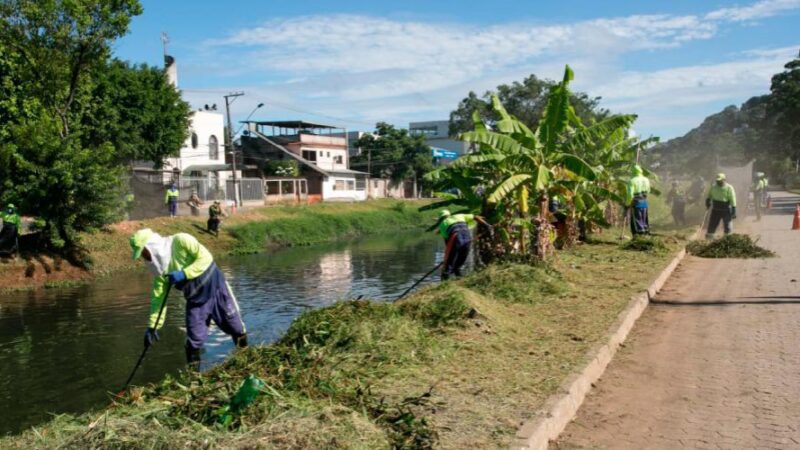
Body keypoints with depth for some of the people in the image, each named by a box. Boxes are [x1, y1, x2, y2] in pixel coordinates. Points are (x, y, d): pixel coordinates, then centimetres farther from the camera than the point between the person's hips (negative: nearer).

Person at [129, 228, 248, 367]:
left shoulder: (180, 241, -22)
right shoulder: (159, 267, -6)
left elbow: (205, 257, -24)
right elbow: (158, 297, -1)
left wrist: (183, 274, -33)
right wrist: (152, 326, -4)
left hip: (215, 288, -4)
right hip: (194, 299, 4)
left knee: (232, 322, 12)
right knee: (193, 339, -1)